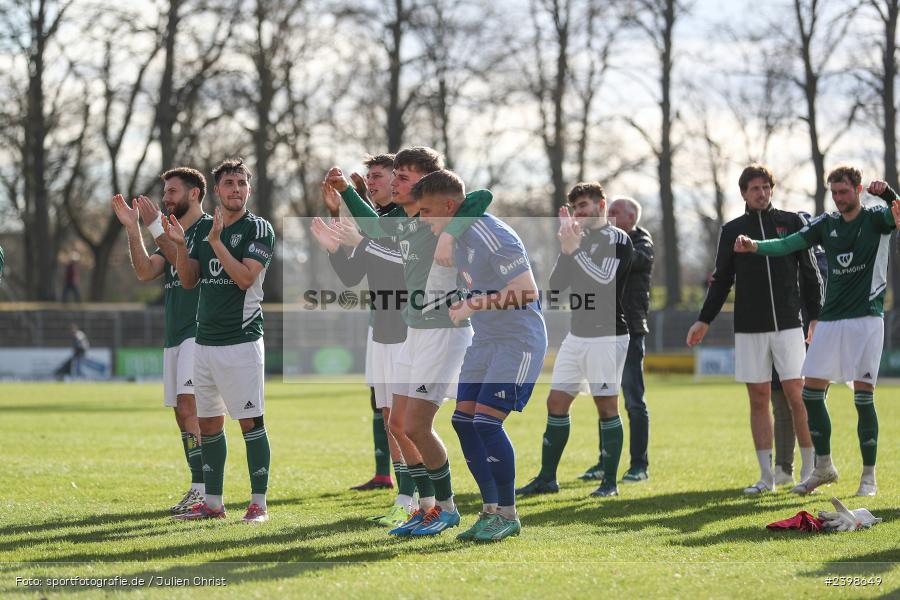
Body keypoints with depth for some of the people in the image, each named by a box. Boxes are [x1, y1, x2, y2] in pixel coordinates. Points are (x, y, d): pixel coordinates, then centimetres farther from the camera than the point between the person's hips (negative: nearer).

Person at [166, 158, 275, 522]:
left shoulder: (259, 229, -4)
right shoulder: (203, 228, 14)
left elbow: (245, 277, -16)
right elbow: (188, 280, 12)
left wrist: (217, 242, -18)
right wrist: (180, 245, -2)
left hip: (242, 340, -7)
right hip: (205, 339, 7)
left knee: (250, 421, -7)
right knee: (208, 423, 9)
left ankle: (259, 503, -4)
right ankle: (212, 503, 16)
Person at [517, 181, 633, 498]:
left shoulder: (618, 240, -7)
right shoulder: (579, 239, 14)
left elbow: (604, 279, -21)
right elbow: (555, 285, 8)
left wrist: (574, 249, -19)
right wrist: (565, 249, -5)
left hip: (607, 335, -7)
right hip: (577, 334, 7)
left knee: (607, 406, -3)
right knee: (556, 403, 5)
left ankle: (610, 481, 4)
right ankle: (547, 478, 9)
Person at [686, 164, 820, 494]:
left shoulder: (792, 222, 6)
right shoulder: (732, 230, 9)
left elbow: (809, 273, 7)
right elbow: (721, 280, 15)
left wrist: (815, 316, 1)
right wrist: (704, 320, 9)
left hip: (788, 324, -2)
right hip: (749, 328, 2)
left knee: (796, 396, -7)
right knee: (758, 400, 2)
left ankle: (810, 472, 1)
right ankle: (767, 476, 7)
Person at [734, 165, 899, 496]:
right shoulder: (826, 224, 10)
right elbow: (787, 244, 1)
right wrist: (755, 246, -17)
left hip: (866, 318, -5)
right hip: (830, 319, 5)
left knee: (864, 396, -6)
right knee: (812, 392, 1)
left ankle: (869, 476, 3)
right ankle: (824, 466, 16)